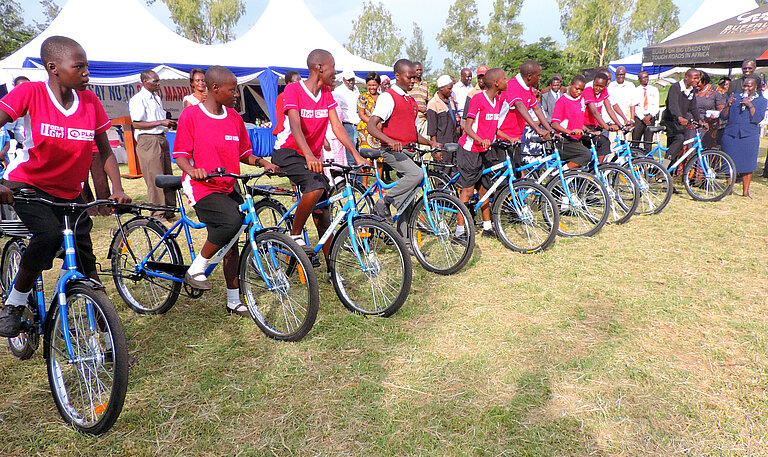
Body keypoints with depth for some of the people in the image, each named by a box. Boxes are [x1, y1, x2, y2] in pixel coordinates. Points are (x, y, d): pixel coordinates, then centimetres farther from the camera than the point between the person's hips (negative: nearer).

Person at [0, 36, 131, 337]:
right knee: (49, 234, -31)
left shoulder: (90, 101, -6)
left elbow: (105, 150, 1)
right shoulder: (30, 93, -15)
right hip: (27, 185, -3)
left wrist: (117, 189, -14)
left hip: (69, 194, 3)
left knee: (86, 262, 0)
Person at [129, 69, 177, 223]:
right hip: (148, 140, -9)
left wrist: (169, 123, 11)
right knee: (155, 179, -8)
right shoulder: (138, 99, -8)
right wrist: (161, 122, -18)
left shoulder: (156, 98, 19)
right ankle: (157, 216, -2)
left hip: (161, 139, 9)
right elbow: (137, 124, -16)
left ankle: (169, 212, 18)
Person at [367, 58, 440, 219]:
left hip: (408, 151, 8)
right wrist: (390, 141, -34)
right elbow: (371, 126, -18)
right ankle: (383, 203, -15)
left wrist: (431, 143, 12)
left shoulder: (411, 100, 20)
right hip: (392, 151, -8)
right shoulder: (388, 97, -6)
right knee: (416, 174, -30)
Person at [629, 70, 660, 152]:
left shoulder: (654, 90, 12)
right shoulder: (635, 90, 6)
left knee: (648, 141, -3)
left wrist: (650, 116, -11)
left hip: (651, 118, 1)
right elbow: (633, 106, -3)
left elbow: (656, 106, 6)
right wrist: (643, 118, -11)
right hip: (639, 118, -1)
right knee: (635, 141, -4)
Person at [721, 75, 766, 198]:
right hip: (731, 134, 1)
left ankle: (746, 191, 8)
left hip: (749, 136, -1)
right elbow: (724, 116, 7)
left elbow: (757, 119, -5)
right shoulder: (735, 97, 13)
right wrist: (728, 105, -10)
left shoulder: (761, 101, 8)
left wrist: (750, 105, -13)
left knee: (748, 164, -2)